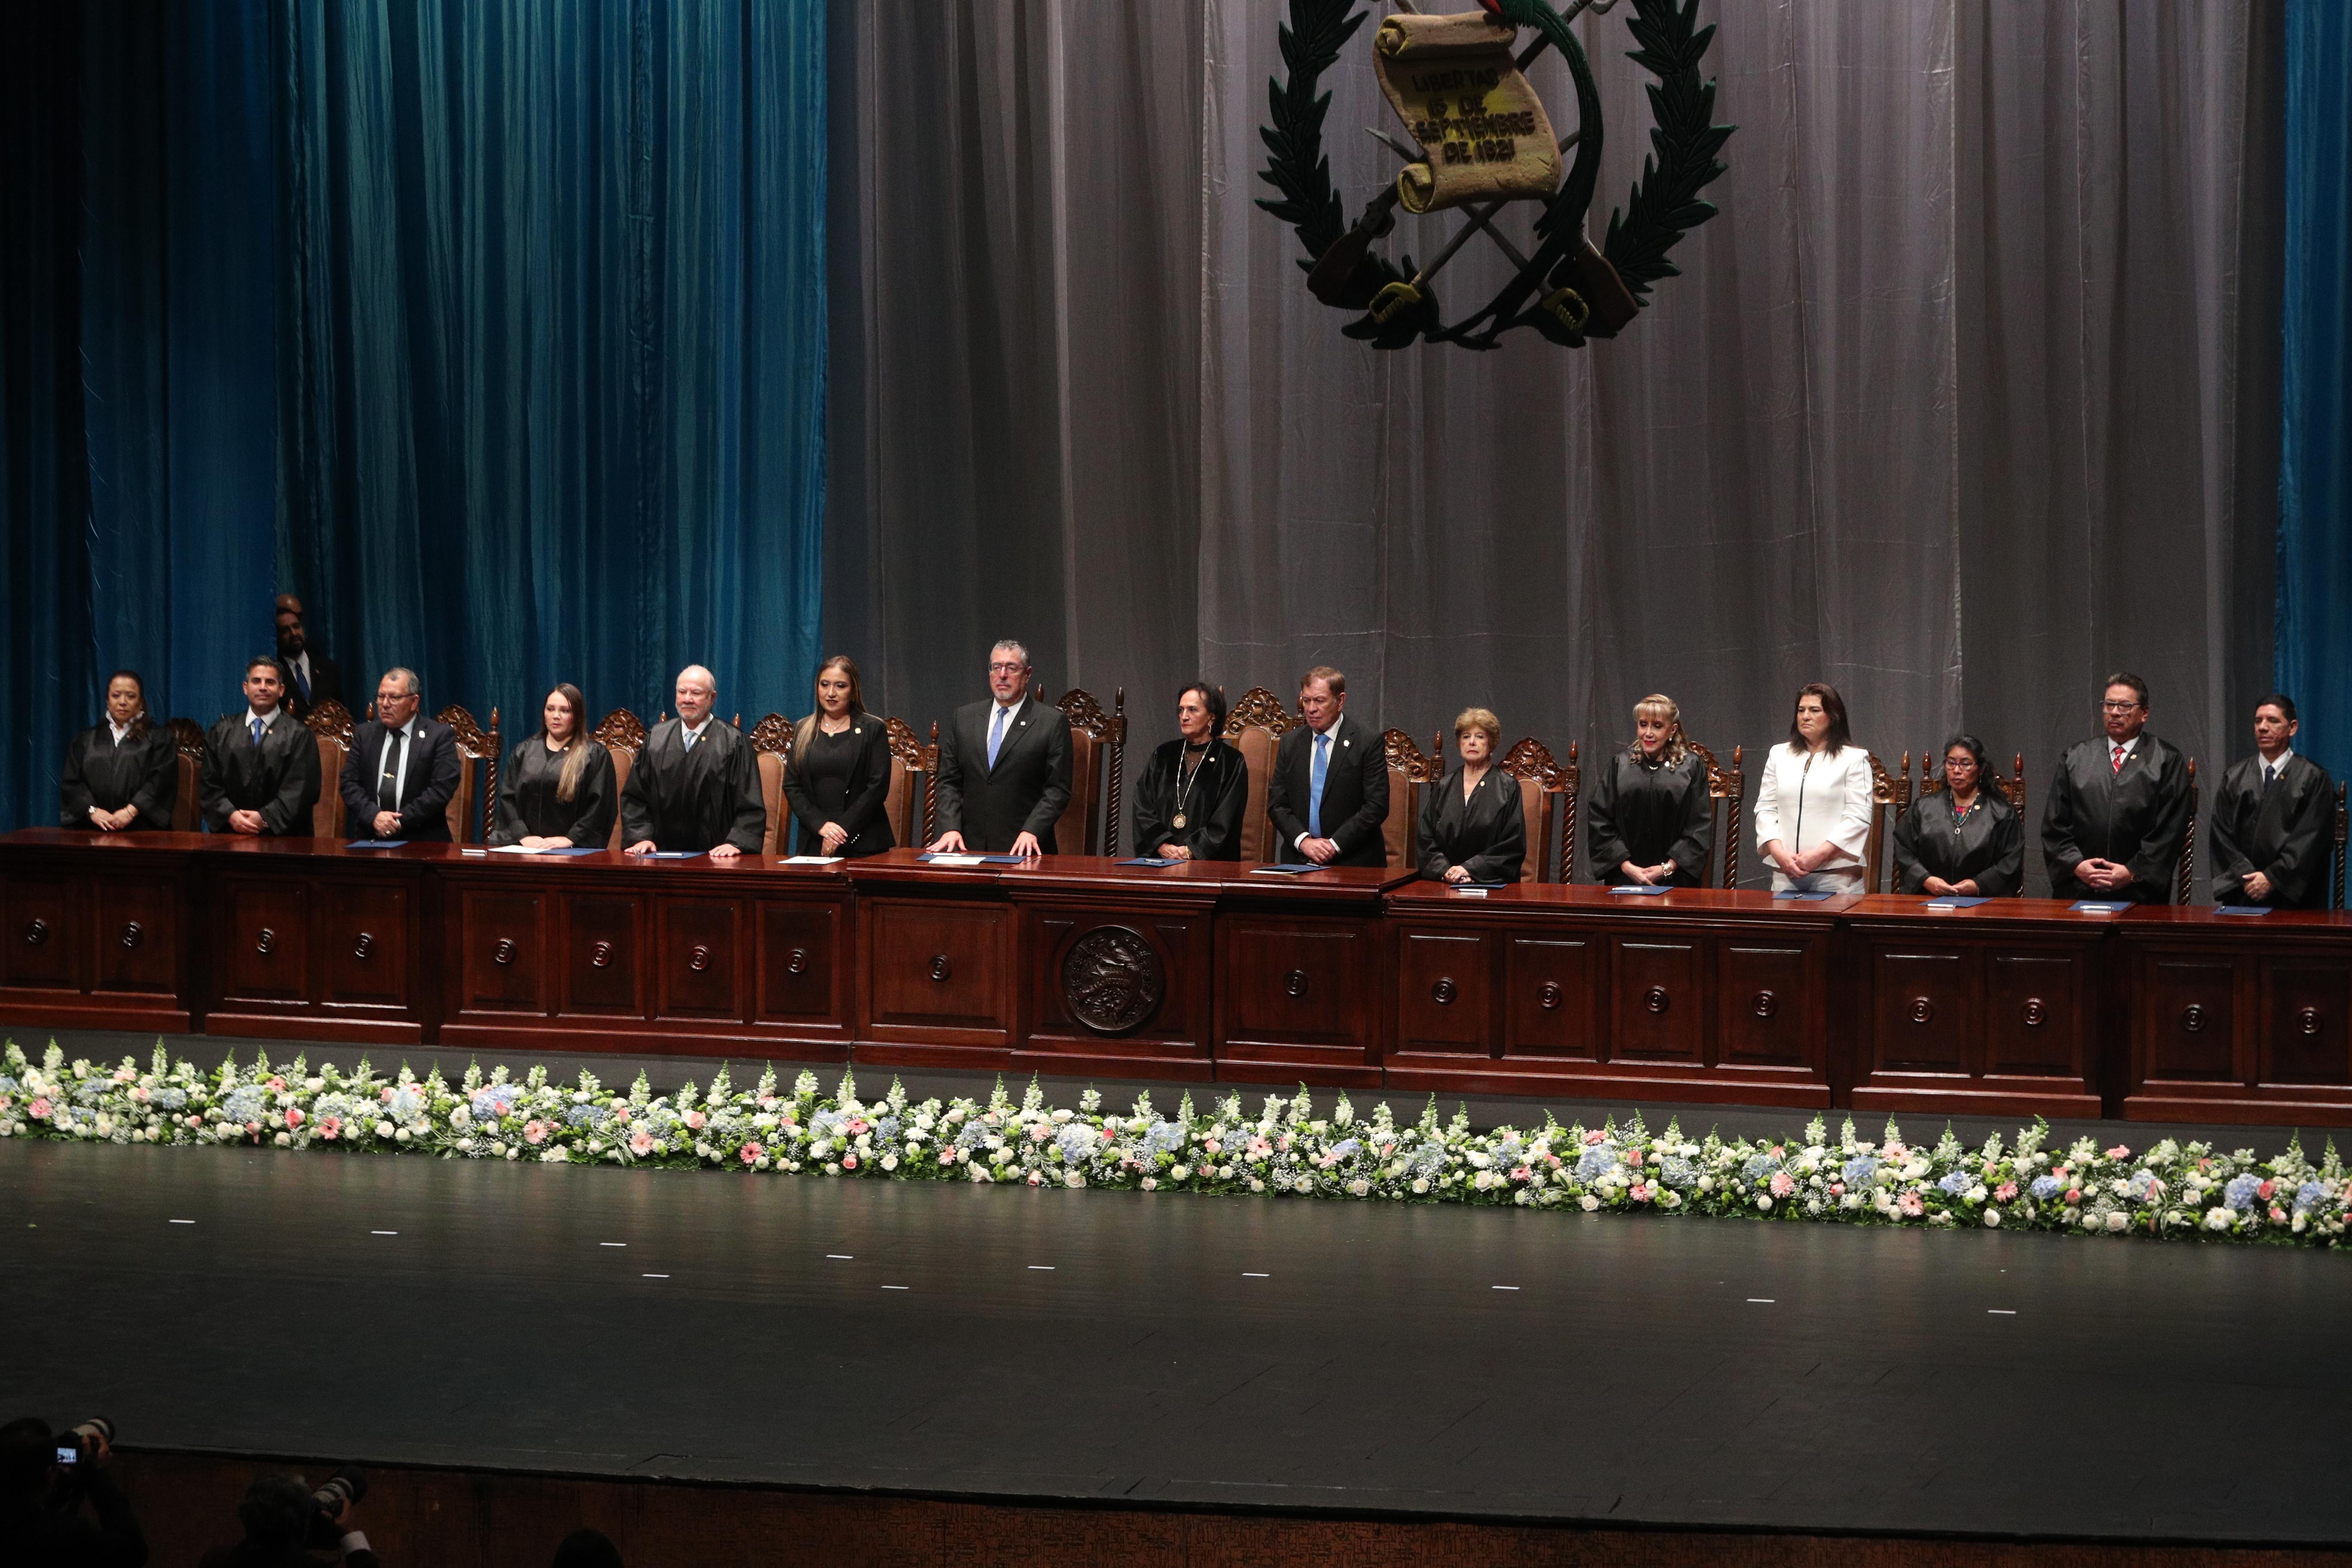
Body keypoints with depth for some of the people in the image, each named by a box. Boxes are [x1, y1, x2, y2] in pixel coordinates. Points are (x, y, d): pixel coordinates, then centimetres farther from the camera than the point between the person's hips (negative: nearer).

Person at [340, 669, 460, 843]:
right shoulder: (365, 734, 15)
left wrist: (401, 821, -12)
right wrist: (374, 816, -9)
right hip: (370, 838, 2)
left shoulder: (441, 736, 3)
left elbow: (442, 789, -6)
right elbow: (350, 783, 9)